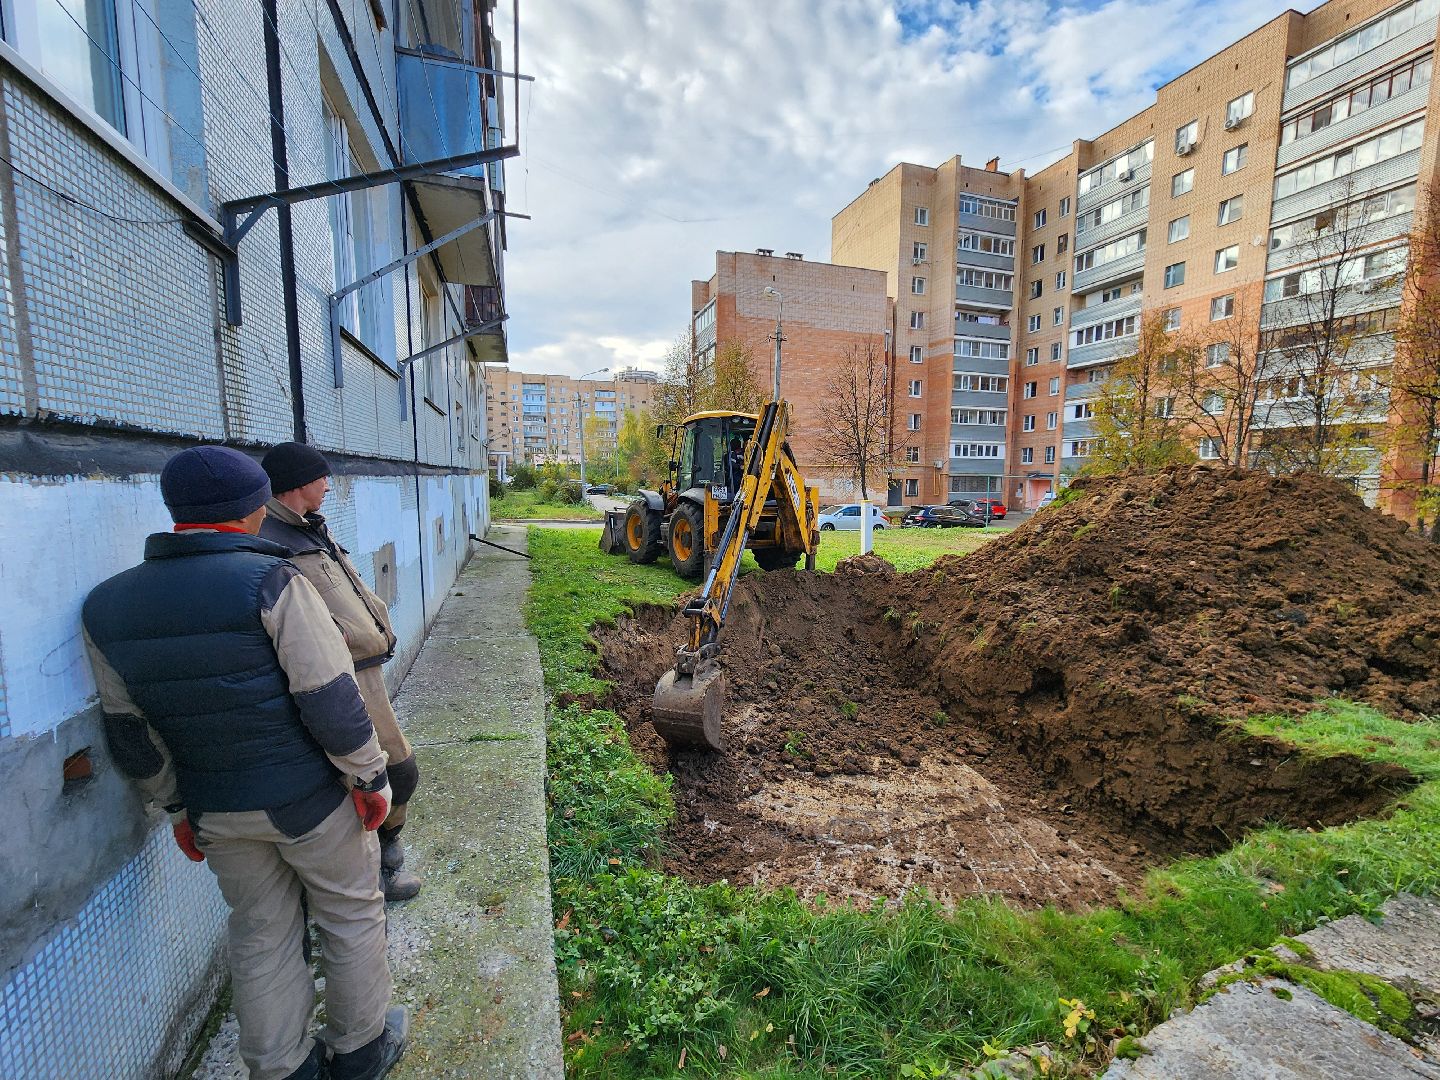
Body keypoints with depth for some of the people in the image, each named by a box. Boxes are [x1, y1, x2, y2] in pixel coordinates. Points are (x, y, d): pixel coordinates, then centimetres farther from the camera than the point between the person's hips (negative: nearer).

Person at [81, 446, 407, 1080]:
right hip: (309, 797, -5)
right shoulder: (270, 581, -21)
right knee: (350, 915, 17)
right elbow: (330, 699, -21)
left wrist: (176, 808, 18)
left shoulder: (106, 606, -1)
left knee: (259, 935, 23)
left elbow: (131, 733, 6)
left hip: (217, 813, 5)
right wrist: (371, 778, -8)